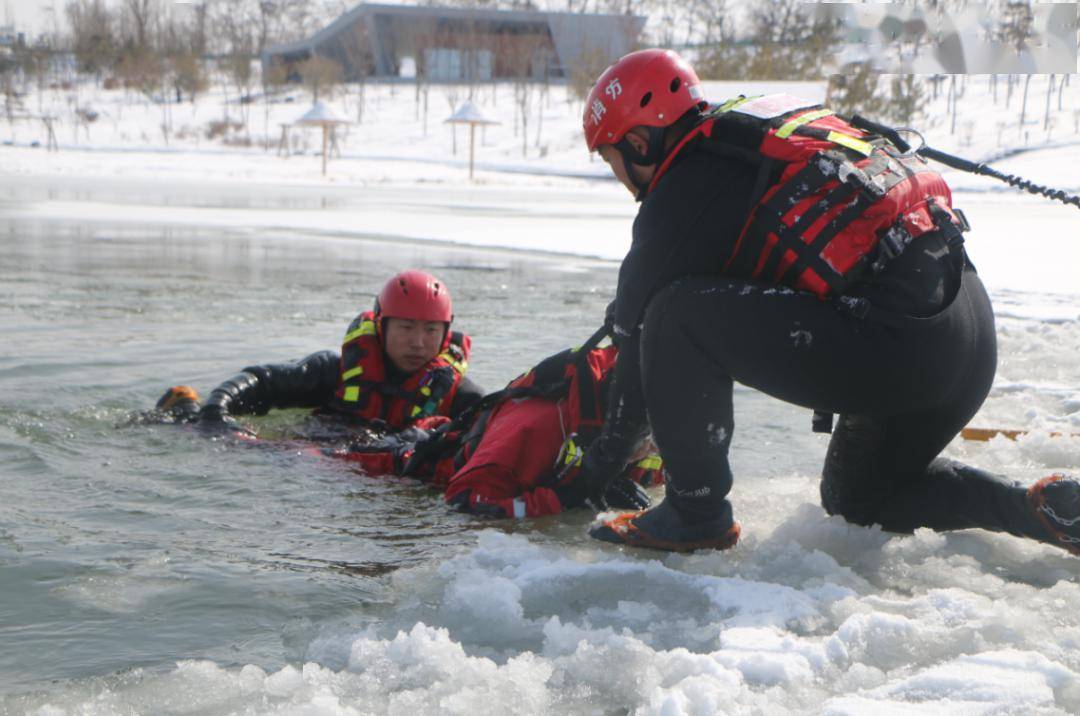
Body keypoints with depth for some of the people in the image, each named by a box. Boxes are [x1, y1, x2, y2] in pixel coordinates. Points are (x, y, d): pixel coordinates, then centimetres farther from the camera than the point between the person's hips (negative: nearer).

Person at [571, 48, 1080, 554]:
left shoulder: (684, 192, -4)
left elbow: (641, 329, 4)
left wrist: (604, 457, 17)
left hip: (891, 343, -10)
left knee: (677, 315, -8)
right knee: (857, 495, 29)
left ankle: (696, 514, 3)